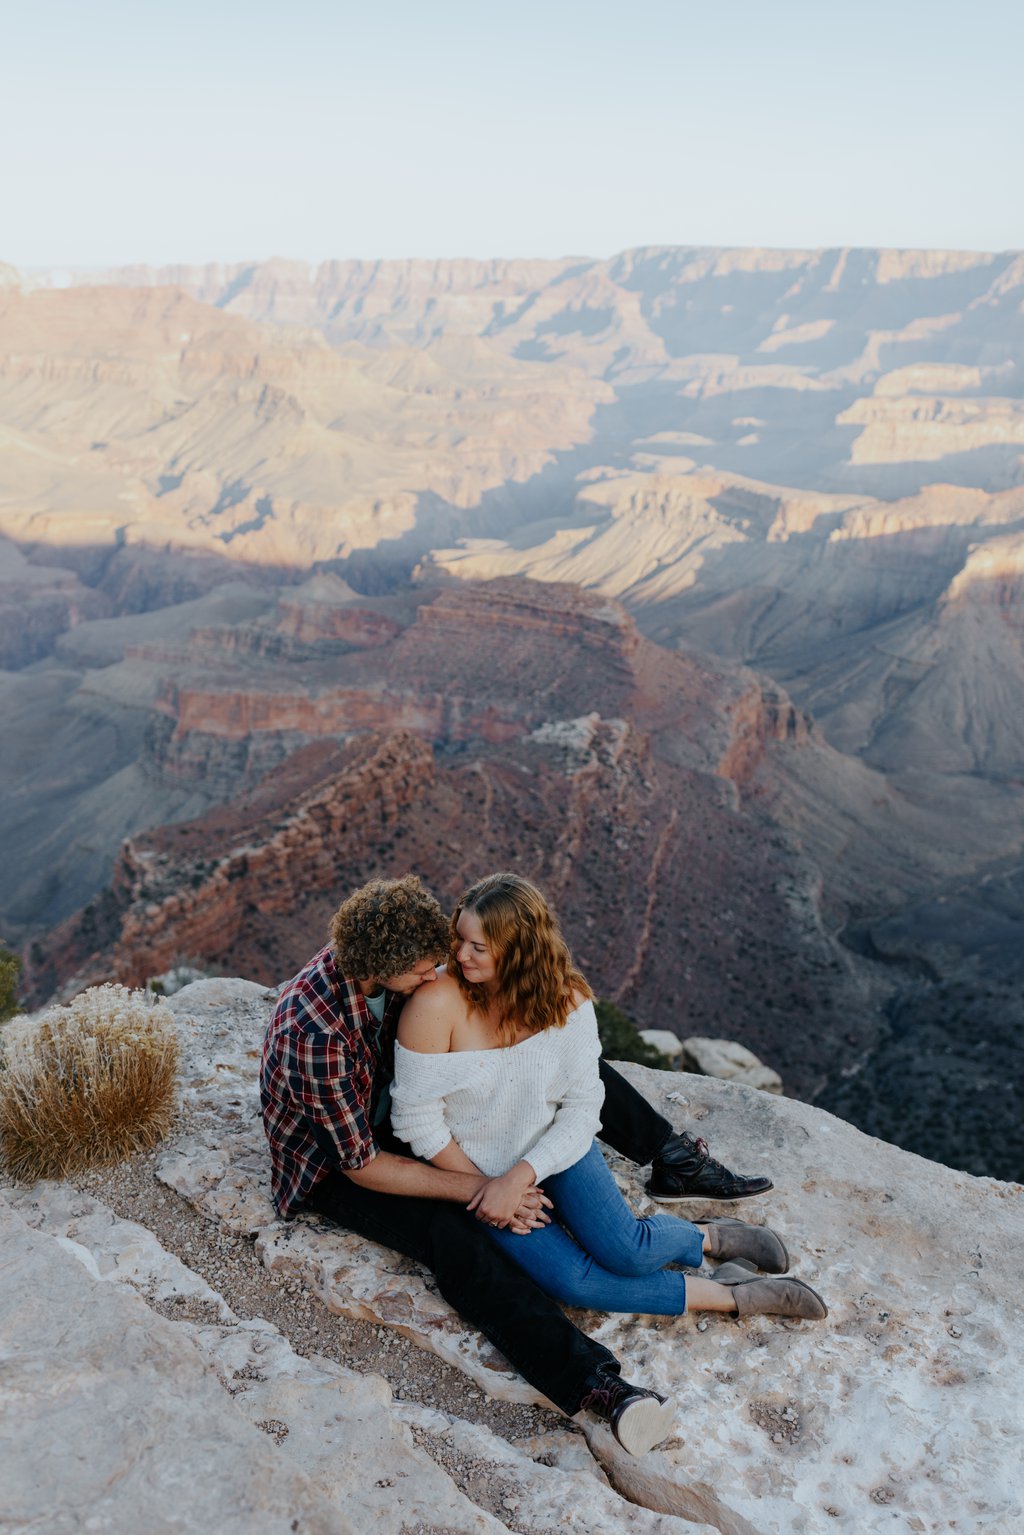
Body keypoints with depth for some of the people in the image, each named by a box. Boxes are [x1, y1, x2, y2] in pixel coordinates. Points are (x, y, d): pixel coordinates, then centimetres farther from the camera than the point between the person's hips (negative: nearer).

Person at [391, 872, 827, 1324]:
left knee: (626, 1250, -18)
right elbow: (417, 1118, -16)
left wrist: (520, 1176, -21)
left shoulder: (566, 999, -14)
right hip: (475, 1167, -1)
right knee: (569, 1279, -18)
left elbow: (582, 1108, -10)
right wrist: (480, 1186, -13)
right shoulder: (436, 1006, -24)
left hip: (555, 1145, 2)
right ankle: (728, 1295, -3)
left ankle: (711, 1237, 15)